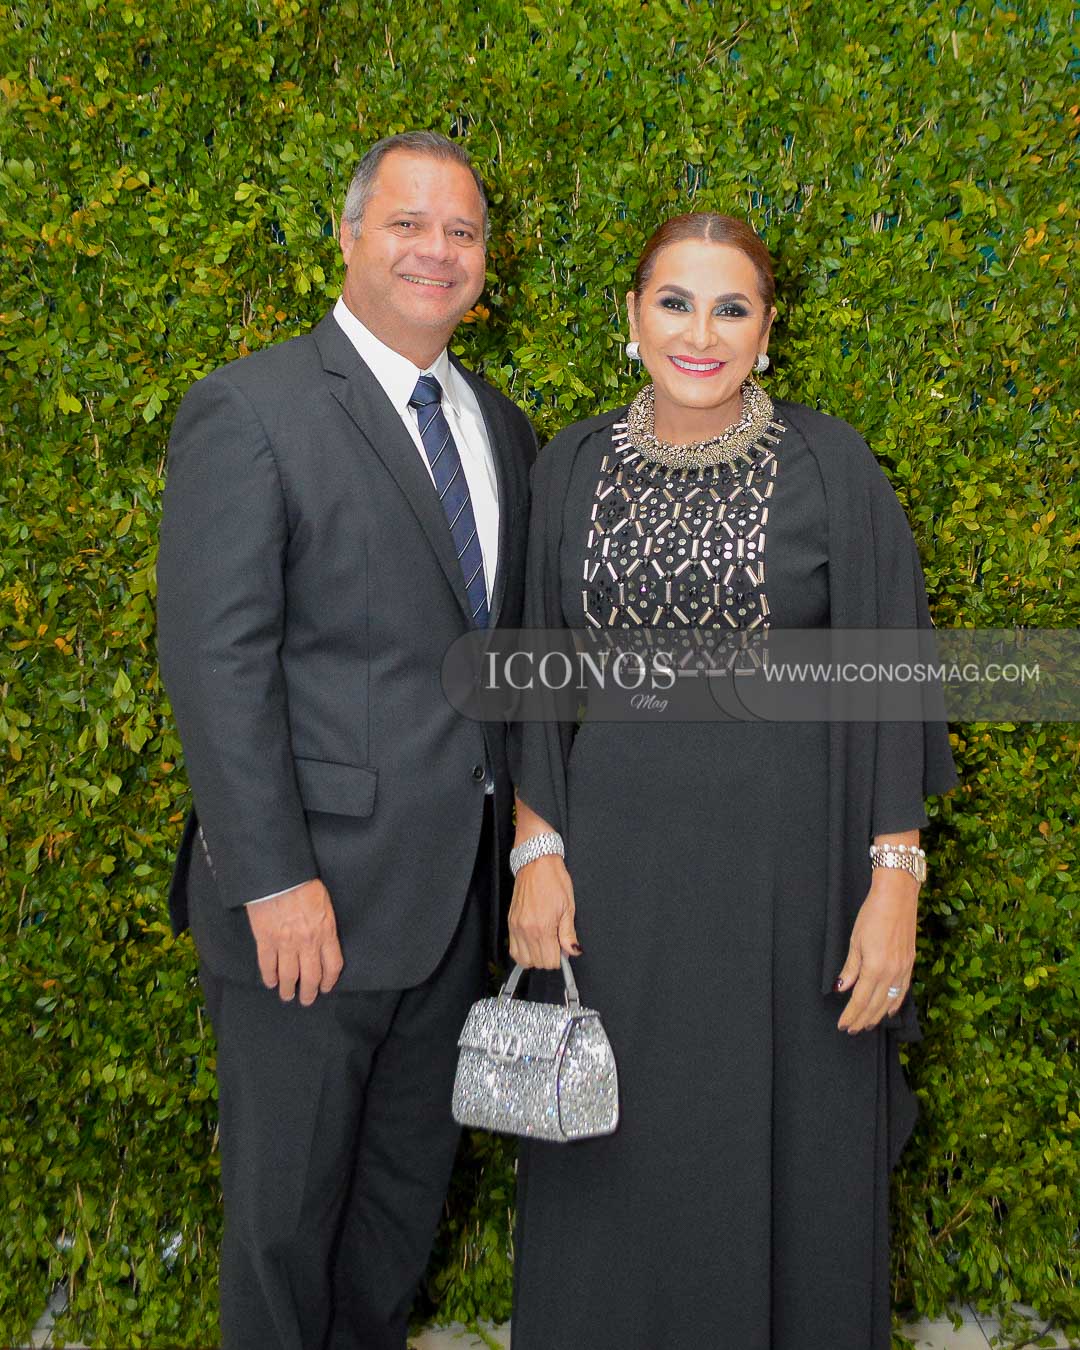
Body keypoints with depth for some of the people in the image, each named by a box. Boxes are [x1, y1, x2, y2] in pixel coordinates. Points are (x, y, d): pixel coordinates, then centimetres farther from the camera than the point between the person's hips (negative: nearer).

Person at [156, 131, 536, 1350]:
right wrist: (276, 883, -19)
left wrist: (523, 838, 8)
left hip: (456, 891, 7)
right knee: (285, 1207, 11)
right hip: (312, 895, -6)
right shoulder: (249, 411, -10)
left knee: (409, 1185, 21)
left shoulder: (499, 426, 12)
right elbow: (215, 665, -16)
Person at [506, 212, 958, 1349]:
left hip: (788, 861, -1)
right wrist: (536, 849, -1)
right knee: (615, 1159, 12)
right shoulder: (573, 467, 4)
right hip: (615, 863, 2)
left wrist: (893, 882, -9)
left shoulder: (830, 466, -3)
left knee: (790, 1154, 10)